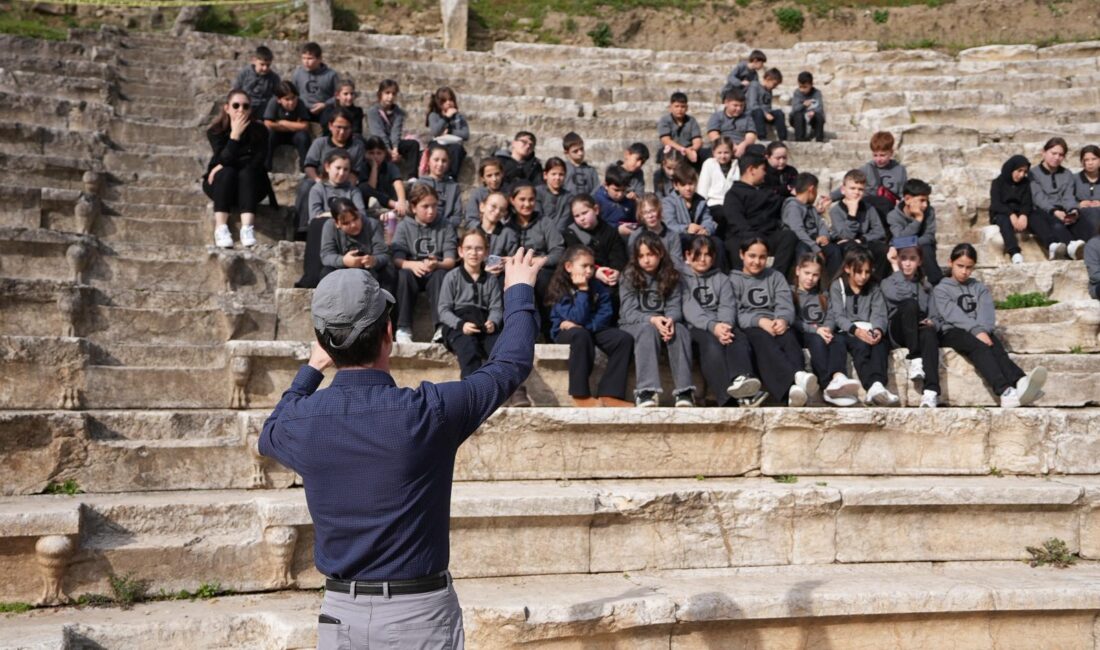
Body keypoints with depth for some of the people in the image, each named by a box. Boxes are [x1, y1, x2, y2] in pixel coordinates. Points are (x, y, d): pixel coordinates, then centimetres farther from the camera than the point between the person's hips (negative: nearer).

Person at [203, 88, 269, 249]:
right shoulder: (216, 131, -8)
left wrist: (224, 166, -18)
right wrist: (235, 134, -32)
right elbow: (225, 160, -23)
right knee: (227, 173, -31)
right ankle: (220, 228, -40)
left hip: (250, 185, 1)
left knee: (246, 173, -31)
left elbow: (257, 163, -16)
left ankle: (247, 228, -46)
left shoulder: (259, 130, -7)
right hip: (221, 183, 0)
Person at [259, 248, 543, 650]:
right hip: (420, 611, -2)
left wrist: (311, 369, 29)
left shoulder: (302, 420, -8)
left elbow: (269, 436, 19)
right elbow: (510, 364, 0)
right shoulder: (428, 412, -17)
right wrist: (519, 290, 16)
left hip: (341, 612, 3)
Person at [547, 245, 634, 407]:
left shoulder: (598, 286, 1)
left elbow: (606, 316, -7)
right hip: (566, 332, -5)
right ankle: (581, 396, -34)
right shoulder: (559, 288, -13)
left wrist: (586, 325, -22)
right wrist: (582, 290, -22)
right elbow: (578, 318, -22)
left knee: (624, 338, -21)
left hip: (594, 330, 5)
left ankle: (609, 394, -25)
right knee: (581, 334, -40)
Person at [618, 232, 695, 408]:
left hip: (663, 323, 2)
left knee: (680, 330, -31)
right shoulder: (629, 276, -2)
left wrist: (670, 319, -27)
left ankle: (683, 390, -39)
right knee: (648, 329, -37)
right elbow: (629, 312, -10)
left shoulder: (670, 276, 7)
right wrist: (651, 319, -29)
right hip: (633, 326, -2)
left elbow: (675, 306, -2)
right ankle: (645, 391, -49)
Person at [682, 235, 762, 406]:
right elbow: (689, 309, -5)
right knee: (712, 344, -37)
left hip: (722, 325, 4)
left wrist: (724, 325, -20)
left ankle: (741, 380, -60)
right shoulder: (683, 278, 13)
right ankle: (729, 396, -59)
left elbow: (728, 306, 6)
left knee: (739, 338, -31)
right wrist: (712, 326, -25)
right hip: (696, 327, -3)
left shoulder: (721, 279, 24)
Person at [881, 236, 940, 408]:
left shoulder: (926, 286, 24)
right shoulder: (888, 283, 13)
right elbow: (902, 295, -11)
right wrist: (897, 270, -1)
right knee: (910, 304, -34)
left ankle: (930, 392, -57)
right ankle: (915, 360, -36)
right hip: (898, 333, -2)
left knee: (929, 333, -39)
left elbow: (934, 313, 15)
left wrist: (932, 321, -8)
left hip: (921, 329, 2)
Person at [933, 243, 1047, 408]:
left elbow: (986, 312, 2)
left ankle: (1021, 383, -61)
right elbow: (954, 314, -9)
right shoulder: (941, 290, 10)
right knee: (978, 346, -35)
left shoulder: (979, 288, 22)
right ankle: (1005, 392, -59)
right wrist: (977, 330, -24)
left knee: (995, 346, -31)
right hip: (951, 332, -4)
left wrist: (983, 330, -20)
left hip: (979, 333, 4)